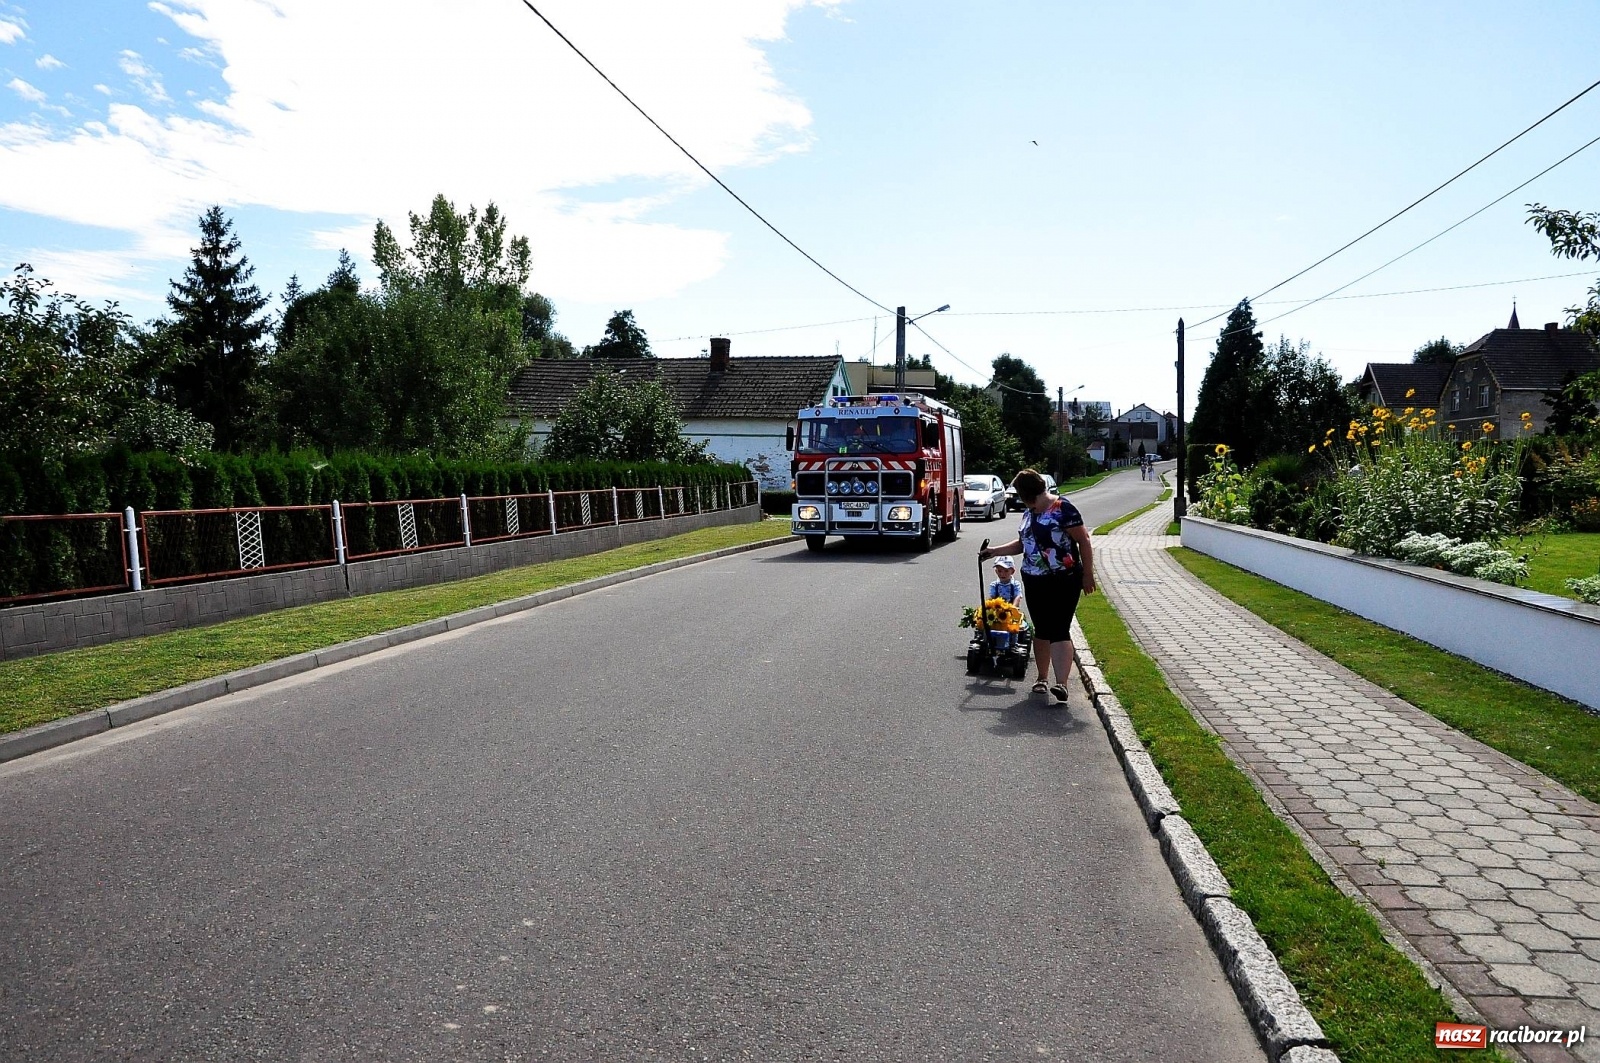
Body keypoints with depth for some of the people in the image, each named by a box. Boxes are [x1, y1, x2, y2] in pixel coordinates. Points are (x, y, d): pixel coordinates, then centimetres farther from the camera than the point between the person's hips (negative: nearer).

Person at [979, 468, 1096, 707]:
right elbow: (1022, 543, 24)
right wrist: (995, 551, 15)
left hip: (1062, 581, -7)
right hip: (1034, 582, 7)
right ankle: (1043, 679, 25)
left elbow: (1084, 541, -10)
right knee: (1041, 630, 13)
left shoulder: (1063, 509, -12)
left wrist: (1088, 574, -11)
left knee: (1059, 631, -11)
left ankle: (1061, 686, -15)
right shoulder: (1028, 512, 12)